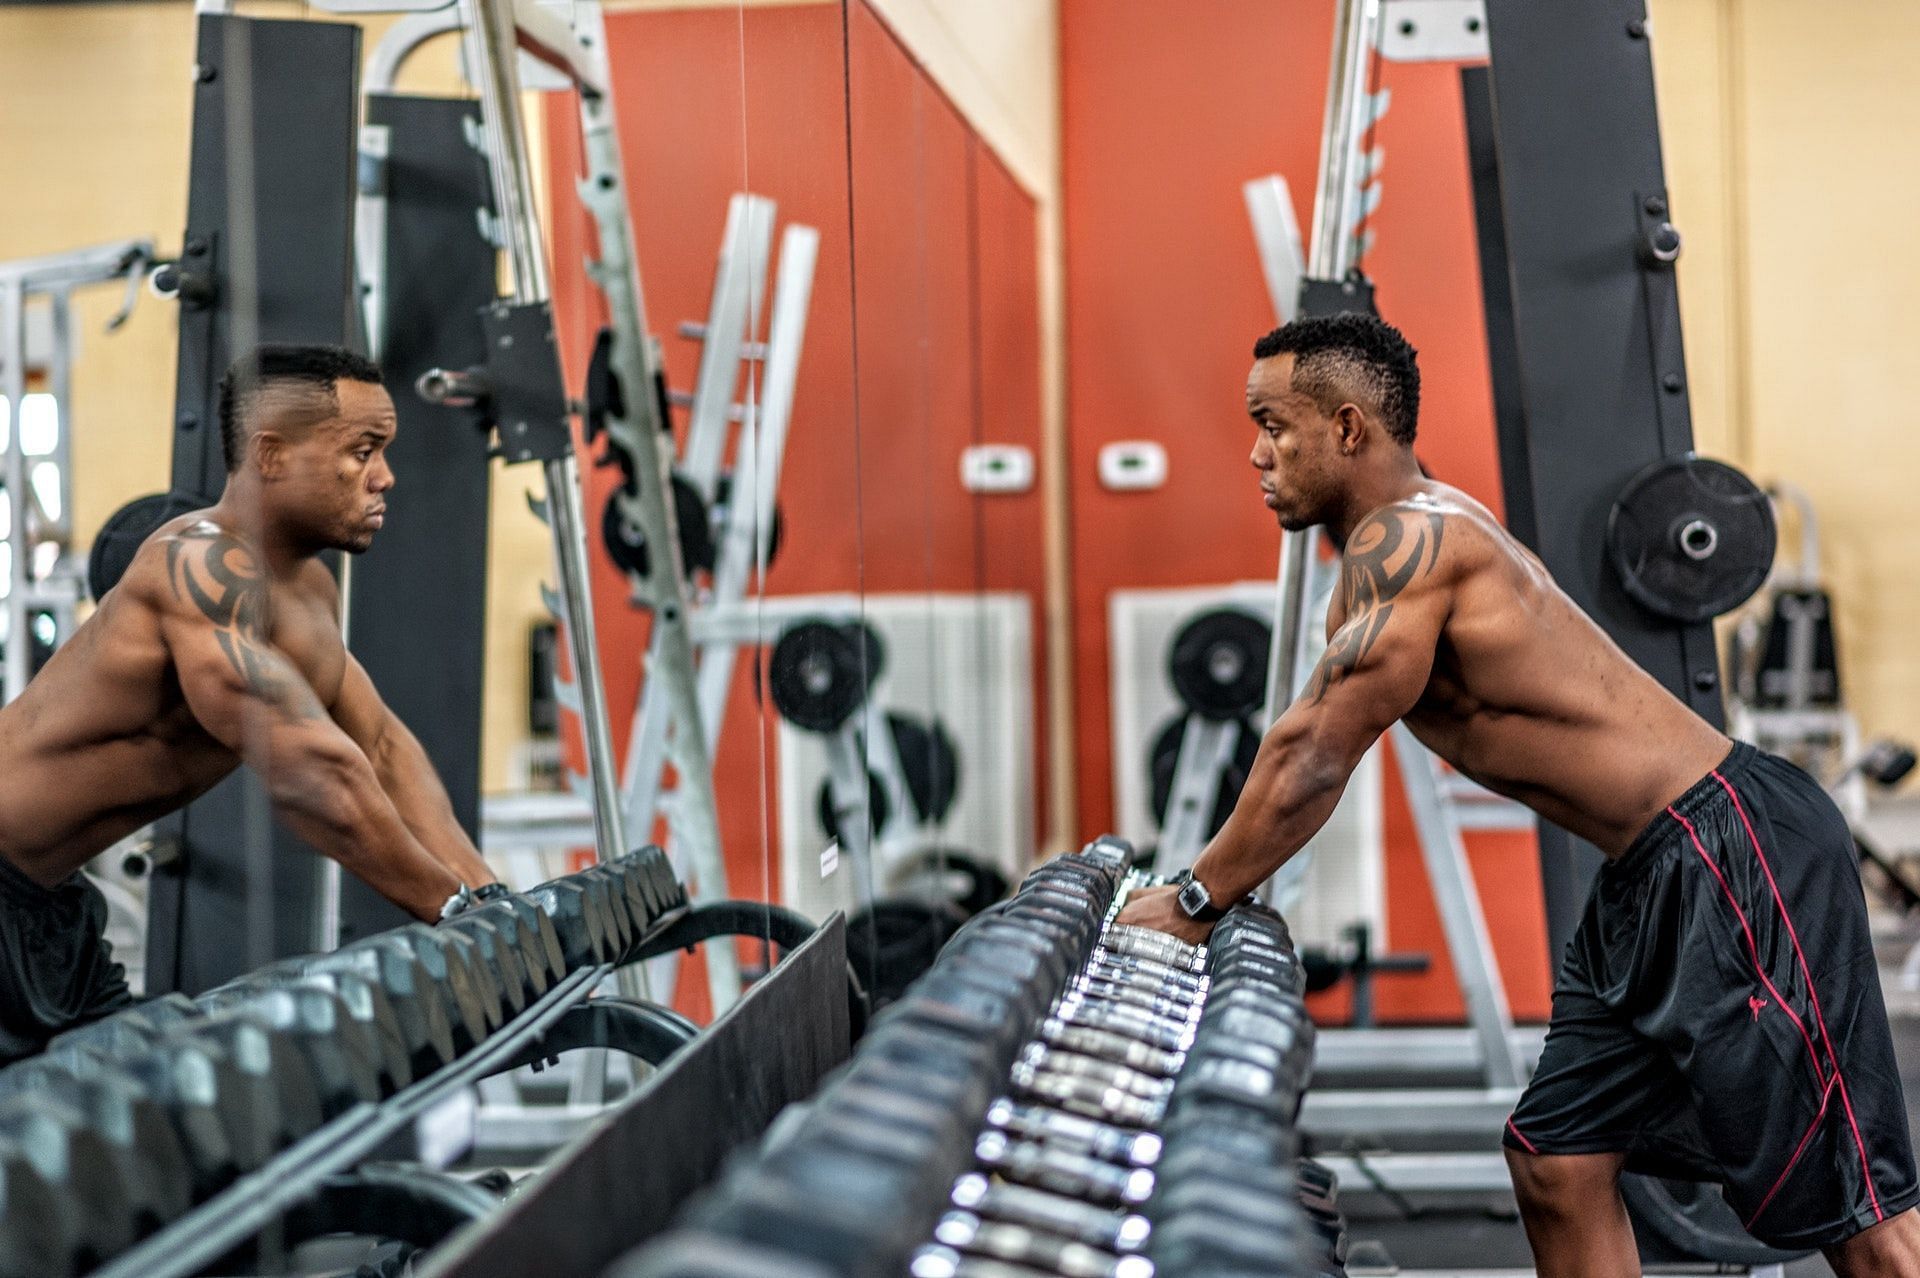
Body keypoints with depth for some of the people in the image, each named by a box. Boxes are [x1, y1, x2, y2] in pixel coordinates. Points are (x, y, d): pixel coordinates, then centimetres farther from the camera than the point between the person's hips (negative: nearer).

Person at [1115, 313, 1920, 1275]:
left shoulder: (1406, 539, -16)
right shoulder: (1387, 551, 16)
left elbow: (1319, 768, -16)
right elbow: (1292, 741, 22)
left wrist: (1195, 904, -6)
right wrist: (1195, 883, 19)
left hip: (1733, 850, -11)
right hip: (1651, 873, 11)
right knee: (1557, 1164, 10)